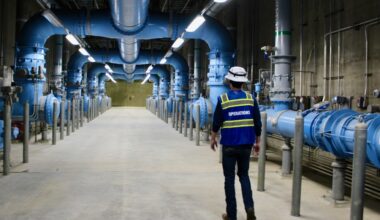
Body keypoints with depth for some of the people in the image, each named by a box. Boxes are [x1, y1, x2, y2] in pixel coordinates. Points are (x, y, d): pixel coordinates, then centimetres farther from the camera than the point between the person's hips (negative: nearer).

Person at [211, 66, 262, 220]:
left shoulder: (223, 99, -8)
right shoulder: (251, 99, -2)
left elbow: (216, 122, -2)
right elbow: (257, 123, 1)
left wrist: (213, 139, 14)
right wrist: (257, 141, 13)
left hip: (229, 145, -2)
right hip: (246, 144, 2)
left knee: (229, 179, 8)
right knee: (244, 175, 17)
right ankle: (249, 207, -1)